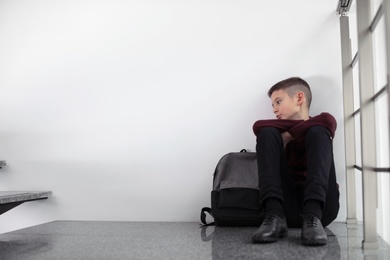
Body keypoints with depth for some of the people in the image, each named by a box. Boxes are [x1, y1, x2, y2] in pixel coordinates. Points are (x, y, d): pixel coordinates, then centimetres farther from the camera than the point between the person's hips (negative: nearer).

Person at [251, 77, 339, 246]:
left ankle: (313, 217, -31)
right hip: (287, 207, 2)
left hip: (321, 206, -2)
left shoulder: (318, 129, 15)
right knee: (267, 132, -6)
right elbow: (258, 126, -1)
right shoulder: (279, 132, 21)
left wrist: (287, 136, 1)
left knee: (317, 131, -13)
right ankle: (274, 216, -26)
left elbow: (327, 121, -11)